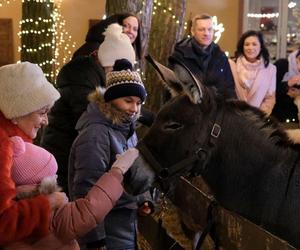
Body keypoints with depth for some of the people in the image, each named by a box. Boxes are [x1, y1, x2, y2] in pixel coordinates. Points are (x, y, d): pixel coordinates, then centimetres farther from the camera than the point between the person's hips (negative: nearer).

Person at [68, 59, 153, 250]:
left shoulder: (128, 130, 9)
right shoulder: (96, 135, -20)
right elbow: (86, 190, -22)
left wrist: (142, 199, 3)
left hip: (128, 224, 9)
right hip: (108, 232, -9)